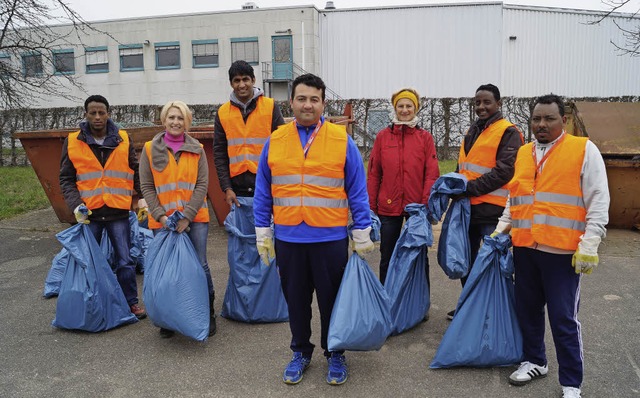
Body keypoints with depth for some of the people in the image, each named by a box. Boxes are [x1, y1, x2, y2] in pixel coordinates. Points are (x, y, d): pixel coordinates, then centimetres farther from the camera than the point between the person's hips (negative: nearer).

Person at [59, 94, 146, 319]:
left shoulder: (123, 140, 2)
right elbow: (66, 179, 4)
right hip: (88, 213, 0)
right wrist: (76, 204, -10)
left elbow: (136, 172, 9)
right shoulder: (72, 142, 1)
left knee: (125, 261, 4)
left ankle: (131, 302, 20)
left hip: (118, 212, 0)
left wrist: (142, 197, -2)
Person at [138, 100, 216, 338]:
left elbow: (202, 185, -1)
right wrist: (160, 215, -9)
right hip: (162, 220, 0)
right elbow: (146, 187, 2)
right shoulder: (150, 149, 3)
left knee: (199, 265, 0)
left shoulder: (197, 150, 4)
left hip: (194, 218, 0)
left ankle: (208, 314, 17)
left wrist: (187, 216, -10)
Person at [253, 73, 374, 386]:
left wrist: (362, 233, -1)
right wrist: (263, 232, 6)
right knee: (296, 300, 15)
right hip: (288, 238, 2)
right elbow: (263, 193, 7)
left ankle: (335, 354, 32)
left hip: (330, 238, -2)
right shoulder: (275, 141, 3)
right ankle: (300, 352, 35)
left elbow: (357, 190, -1)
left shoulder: (341, 140, -2)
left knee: (331, 299, 11)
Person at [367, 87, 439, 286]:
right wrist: (371, 206, 1)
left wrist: (427, 203, -11)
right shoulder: (382, 136, 3)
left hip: (417, 207, -1)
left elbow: (432, 174, -2)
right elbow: (373, 174, 3)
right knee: (387, 258, 12)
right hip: (388, 208, 1)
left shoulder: (425, 137, 2)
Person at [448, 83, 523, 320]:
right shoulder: (472, 132, 15)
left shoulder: (508, 132, -9)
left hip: (491, 210, -8)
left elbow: (504, 172, -18)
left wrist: (470, 187, -19)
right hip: (468, 208, 8)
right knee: (466, 261, 18)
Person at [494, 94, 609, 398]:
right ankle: (534, 362, 35)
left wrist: (589, 246, -13)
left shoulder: (584, 150, -3)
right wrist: (501, 229, 13)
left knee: (563, 319, 0)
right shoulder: (523, 153, 13)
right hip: (524, 248, 6)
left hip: (563, 252, -5)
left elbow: (598, 202, -7)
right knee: (527, 310, 16)